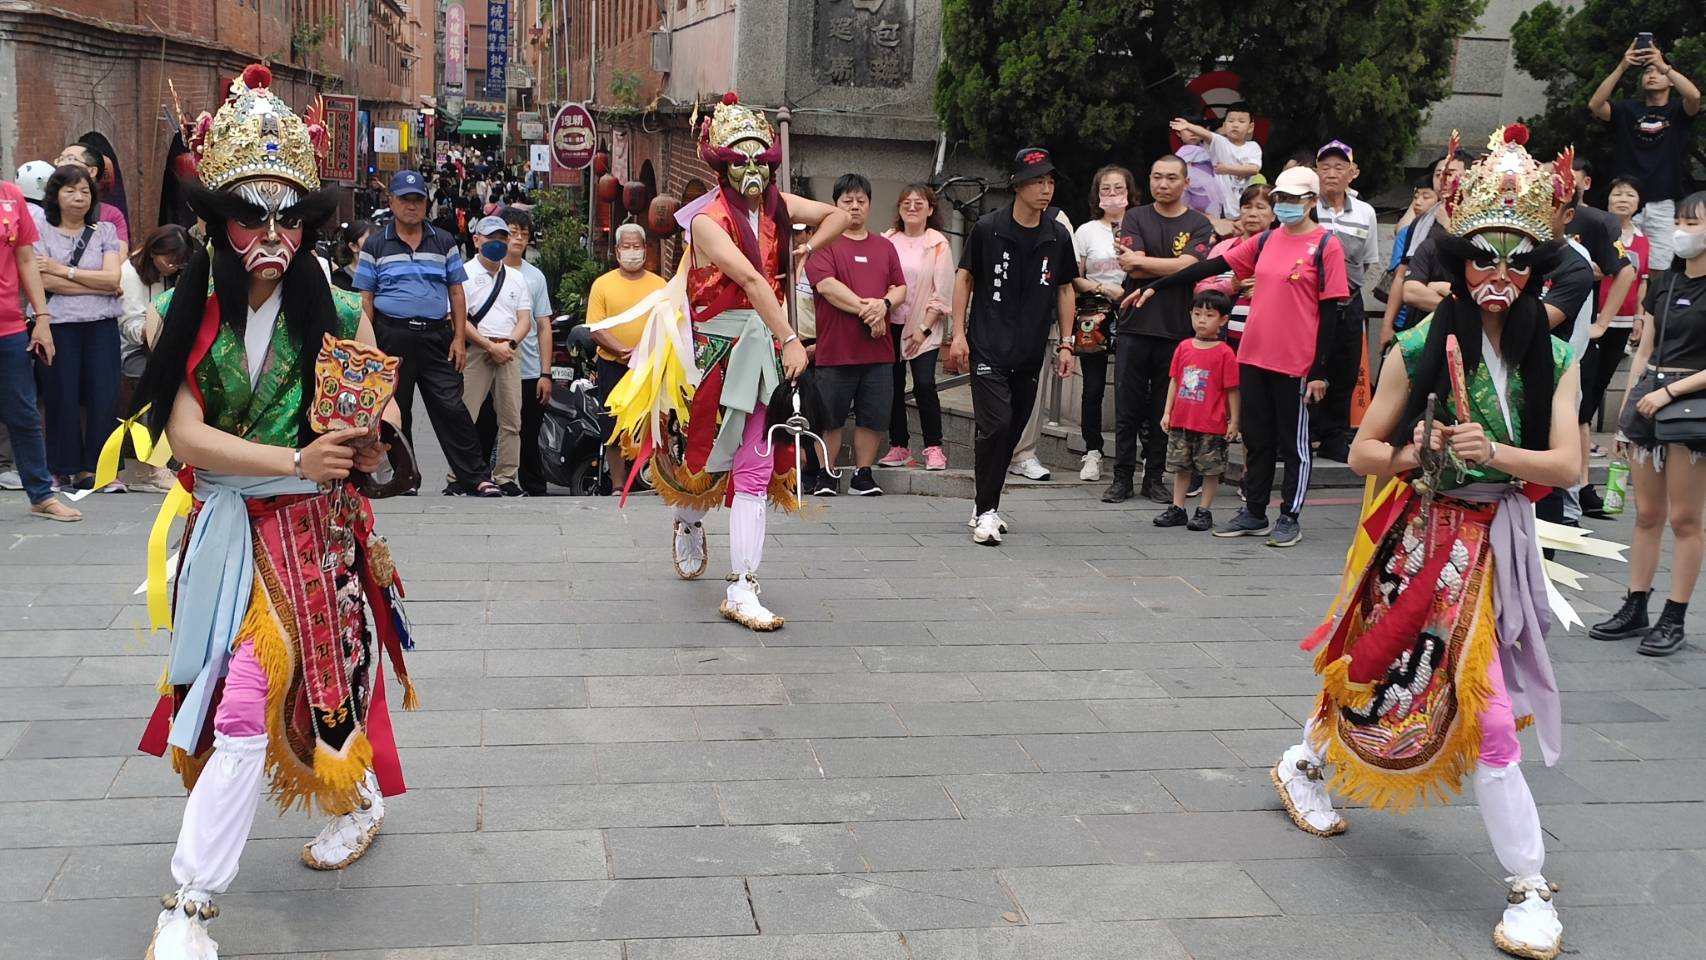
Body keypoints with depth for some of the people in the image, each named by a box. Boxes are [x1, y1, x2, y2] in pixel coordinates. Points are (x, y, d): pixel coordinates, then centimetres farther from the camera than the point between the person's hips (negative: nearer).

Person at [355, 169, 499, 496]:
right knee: (396, 411, 6)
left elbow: (456, 292, 11)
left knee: (451, 407, -5)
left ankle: (475, 476, -5)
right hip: (392, 337, 0)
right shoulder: (375, 245, 7)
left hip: (437, 335, 0)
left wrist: (459, 338, 2)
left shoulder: (444, 242, 11)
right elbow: (365, 298, 5)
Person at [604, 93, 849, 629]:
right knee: (708, 452, 8)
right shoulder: (708, 219, -12)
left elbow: (839, 215, 21)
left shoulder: (775, 204, 7)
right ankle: (688, 522, 45)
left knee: (755, 468, 0)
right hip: (716, 345, -5)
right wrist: (790, 340, -32)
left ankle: (742, 591, 3)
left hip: (762, 345, 5)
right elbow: (752, 281, -24)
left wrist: (808, 249, 5)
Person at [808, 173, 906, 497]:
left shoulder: (884, 246, 16)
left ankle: (863, 476, 16)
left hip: (879, 350, 4)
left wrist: (884, 304, -10)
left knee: (873, 418, 6)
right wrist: (864, 309, -16)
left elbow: (900, 288, 13)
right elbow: (826, 285, -13)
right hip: (835, 349, -4)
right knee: (829, 418, 2)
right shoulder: (824, 243, 1)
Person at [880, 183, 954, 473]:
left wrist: (924, 328, -9)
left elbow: (942, 293, -4)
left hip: (924, 327, -3)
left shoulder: (938, 244, -1)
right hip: (890, 323, 3)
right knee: (893, 385, 5)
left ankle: (934, 448, -6)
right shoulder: (887, 241, 6)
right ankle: (898, 446, 17)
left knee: (924, 383, -14)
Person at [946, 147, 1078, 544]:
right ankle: (986, 511, -6)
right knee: (995, 425, -14)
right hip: (988, 347, -4)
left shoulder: (1058, 236, 5)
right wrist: (959, 334, -3)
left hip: (1030, 353, 4)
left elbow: (1065, 289, 13)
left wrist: (1066, 343, 9)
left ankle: (986, 504, 23)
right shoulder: (987, 228, -4)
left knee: (1013, 429, 9)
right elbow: (964, 278, 3)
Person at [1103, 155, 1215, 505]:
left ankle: (1155, 477, 15)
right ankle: (1122, 477, 9)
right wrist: (1173, 266, -9)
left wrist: (1141, 260, -7)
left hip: (1176, 330, 0)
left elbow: (1187, 265, -12)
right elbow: (1129, 266, -7)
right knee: (1127, 408, 2)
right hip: (1135, 325, 1)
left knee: (1164, 410, 5)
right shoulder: (1135, 218, 8)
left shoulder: (1198, 224, 5)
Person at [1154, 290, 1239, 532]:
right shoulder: (1184, 348, 5)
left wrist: (1233, 421, -6)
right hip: (1181, 421, 5)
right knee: (1181, 466, 12)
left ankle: (1205, 511, 14)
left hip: (1211, 425, -5)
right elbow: (1174, 382, 10)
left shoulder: (1225, 353, -8)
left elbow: (1232, 390, -6)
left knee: (1211, 469, 4)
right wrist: (1167, 412, 8)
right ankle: (1177, 508, 21)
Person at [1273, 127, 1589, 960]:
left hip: (1498, 541, 3)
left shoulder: (1553, 358, -1)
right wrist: (1409, 457, -22)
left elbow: (1565, 466, -10)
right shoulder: (1420, 348, -8)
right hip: (1426, 534, -3)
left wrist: (1493, 452, -27)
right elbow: (1362, 452, -2)